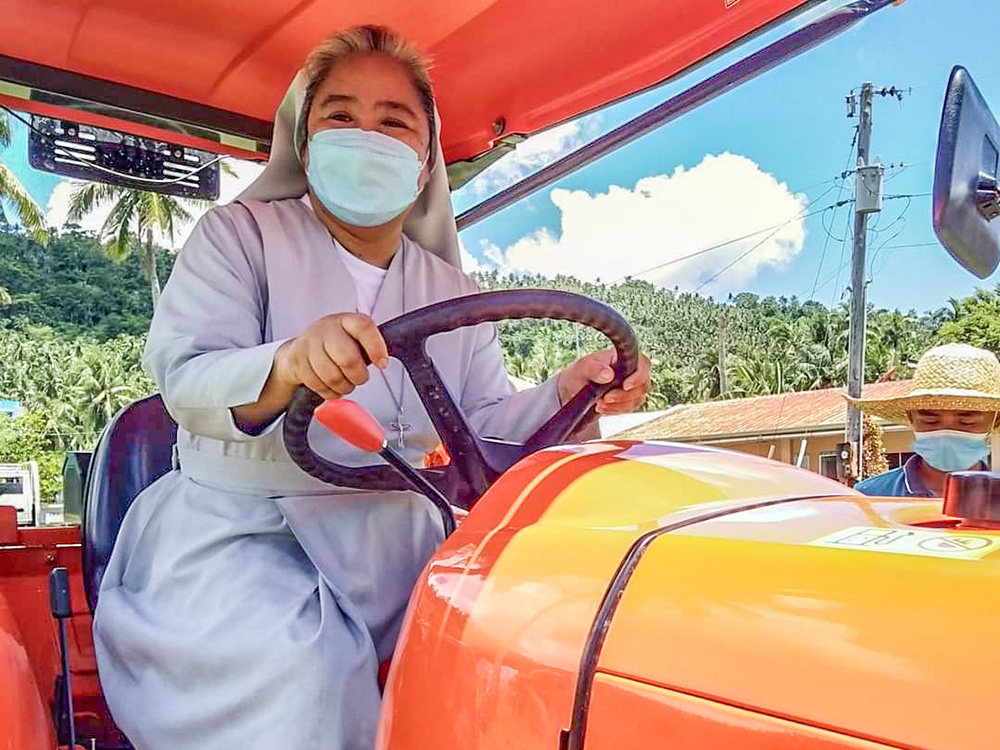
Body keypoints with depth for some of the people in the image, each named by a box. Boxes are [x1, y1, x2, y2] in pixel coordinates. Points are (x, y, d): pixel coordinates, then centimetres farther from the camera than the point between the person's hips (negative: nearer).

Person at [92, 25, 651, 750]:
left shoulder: (450, 289, 11)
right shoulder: (237, 234, -2)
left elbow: (484, 423, 6)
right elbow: (184, 379, -16)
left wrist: (565, 395, -16)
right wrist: (286, 367, -39)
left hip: (393, 546, 5)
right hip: (239, 532, -4)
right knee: (305, 666, -31)